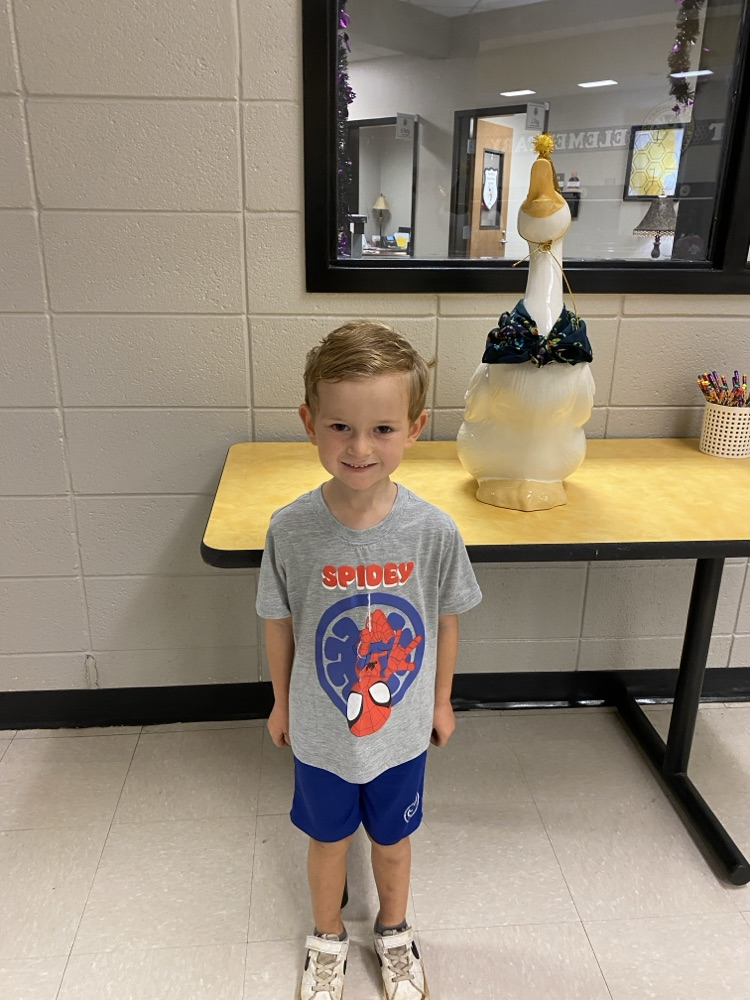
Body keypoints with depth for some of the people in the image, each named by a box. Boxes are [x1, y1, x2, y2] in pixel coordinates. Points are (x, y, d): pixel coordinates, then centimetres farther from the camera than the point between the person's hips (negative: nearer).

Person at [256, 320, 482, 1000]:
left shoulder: (434, 531, -22)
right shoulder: (291, 530, -22)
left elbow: (446, 621, -5)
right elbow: (280, 624, -6)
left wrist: (441, 702, 7)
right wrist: (281, 703, 6)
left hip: (401, 730, 1)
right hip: (320, 732, 0)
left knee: (393, 838, 26)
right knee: (328, 839, 25)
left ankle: (394, 930, 57)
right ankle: (328, 937, 55)